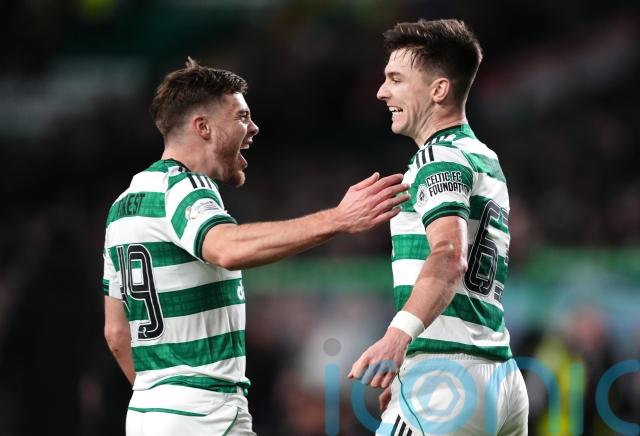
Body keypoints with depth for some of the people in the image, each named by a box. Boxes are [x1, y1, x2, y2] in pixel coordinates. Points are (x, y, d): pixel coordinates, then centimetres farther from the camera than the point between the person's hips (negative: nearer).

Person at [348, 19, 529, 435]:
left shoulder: (441, 158, -7)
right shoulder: (487, 161, 23)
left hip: (447, 374, -10)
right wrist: (409, 368, 35)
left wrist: (399, 334, -41)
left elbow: (449, 256, -26)